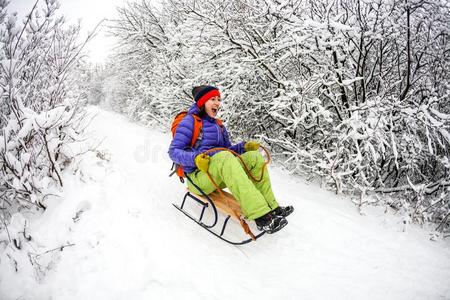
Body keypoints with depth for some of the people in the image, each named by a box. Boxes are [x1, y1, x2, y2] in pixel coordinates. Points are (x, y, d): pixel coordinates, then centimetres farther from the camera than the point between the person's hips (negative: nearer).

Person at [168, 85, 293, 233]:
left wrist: (243, 147, 3)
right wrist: (195, 158, -28)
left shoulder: (218, 125, 21)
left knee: (254, 157, -12)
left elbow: (227, 149, 24)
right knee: (225, 157, -37)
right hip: (199, 176, -7)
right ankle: (261, 216, -46)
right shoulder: (190, 121, -1)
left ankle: (271, 207, -16)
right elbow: (174, 152, -9)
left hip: (219, 176, 7)